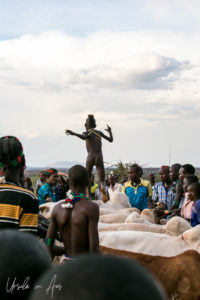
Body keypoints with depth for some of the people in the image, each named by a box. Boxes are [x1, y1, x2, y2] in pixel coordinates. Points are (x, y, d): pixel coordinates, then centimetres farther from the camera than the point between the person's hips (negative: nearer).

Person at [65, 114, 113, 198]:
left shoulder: (86, 133, 4)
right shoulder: (99, 133, 14)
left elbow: (83, 137, -21)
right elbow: (110, 139, 21)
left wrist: (73, 133, -35)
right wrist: (110, 131, 40)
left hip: (90, 157, -2)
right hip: (99, 158, 2)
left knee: (87, 178, 15)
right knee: (102, 180, 1)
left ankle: (89, 196, 5)